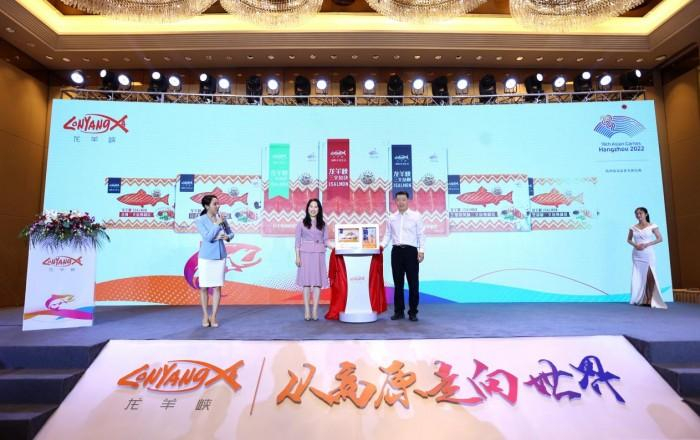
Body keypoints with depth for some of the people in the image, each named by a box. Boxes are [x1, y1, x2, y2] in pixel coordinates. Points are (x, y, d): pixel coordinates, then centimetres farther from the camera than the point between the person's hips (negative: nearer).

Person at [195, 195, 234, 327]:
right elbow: (208, 237, -19)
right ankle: (205, 316, 22)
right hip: (206, 257, -3)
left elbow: (230, 232, 12)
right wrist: (217, 224, -19)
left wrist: (227, 237, -9)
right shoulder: (200, 220, -9)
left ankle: (213, 316, 13)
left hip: (220, 256, 3)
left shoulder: (221, 218, 1)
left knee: (217, 287, 4)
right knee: (204, 287, 7)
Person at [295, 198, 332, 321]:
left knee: (318, 282, -1)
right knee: (306, 282, -1)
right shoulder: (301, 223, 5)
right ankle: (307, 311, 3)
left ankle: (315, 311, 3)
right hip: (305, 254, -2)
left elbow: (326, 241, 9)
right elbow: (297, 241, 3)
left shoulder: (323, 225, 11)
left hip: (319, 254, 2)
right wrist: (297, 256, -5)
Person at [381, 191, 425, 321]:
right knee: (398, 283, 8)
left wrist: (421, 250, -9)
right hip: (396, 251, 3)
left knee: (413, 283, 1)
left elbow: (421, 235, -1)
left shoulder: (416, 216, 2)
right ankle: (399, 311, 18)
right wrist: (382, 245, -4)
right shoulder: (391, 218, 10)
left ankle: (413, 312, 12)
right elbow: (388, 235, 12)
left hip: (411, 251, -3)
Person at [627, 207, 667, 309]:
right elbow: (629, 239, 14)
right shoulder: (633, 227, 6)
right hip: (637, 255, 3)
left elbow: (660, 239, -3)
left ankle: (650, 299, -2)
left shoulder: (652, 226, -1)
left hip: (648, 254, -3)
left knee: (650, 276, -6)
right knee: (638, 277, 4)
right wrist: (635, 245, -6)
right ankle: (641, 299, 11)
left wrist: (646, 244, -13)